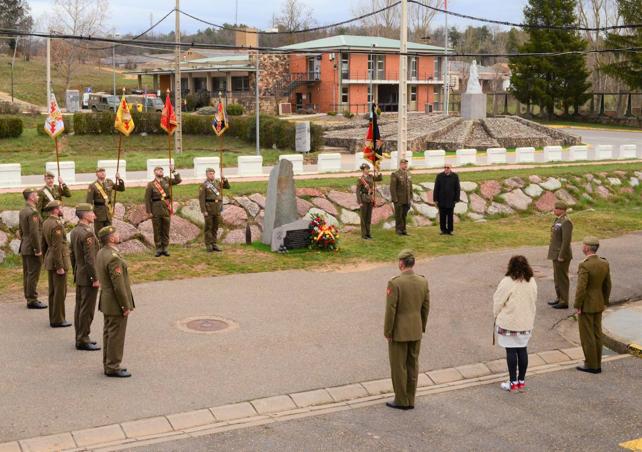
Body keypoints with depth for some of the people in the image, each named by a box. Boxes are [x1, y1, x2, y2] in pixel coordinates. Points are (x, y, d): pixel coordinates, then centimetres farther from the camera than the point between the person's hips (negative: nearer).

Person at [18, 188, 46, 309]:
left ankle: (29, 298, 21)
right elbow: (34, 232, -23)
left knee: (27, 274, 14)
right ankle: (32, 300, -1)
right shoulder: (33, 212, -19)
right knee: (33, 275, -4)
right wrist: (38, 249, -18)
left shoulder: (22, 211, 11)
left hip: (24, 248, 10)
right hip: (32, 249, -10)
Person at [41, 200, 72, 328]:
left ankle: (54, 318, 21)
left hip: (50, 261, 10)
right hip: (58, 261, -10)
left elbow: (44, 244, 16)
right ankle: (58, 320, 3)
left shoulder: (46, 223, 9)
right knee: (60, 291, -2)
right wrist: (60, 267, -21)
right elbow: (57, 248, -24)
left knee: (53, 290, 15)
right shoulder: (57, 225, -21)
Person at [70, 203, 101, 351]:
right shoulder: (87, 234, -21)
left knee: (79, 307, 14)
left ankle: (80, 338, 22)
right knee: (87, 310, -3)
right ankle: (83, 340, 2)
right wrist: (95, 278, -19)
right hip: (88, 278, -10)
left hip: (79, 277, 10)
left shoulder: (75, 231, 8)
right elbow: (90, 259, -24)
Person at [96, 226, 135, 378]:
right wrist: (126, 306, -17)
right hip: (116, 303, -10)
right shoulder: (113, 258, -24)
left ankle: (108, 365, 25)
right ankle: (113, 368, 6)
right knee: (116, 336, -1)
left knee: (108, 333, 16)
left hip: (106, 302, 10)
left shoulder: (101, 253, 6)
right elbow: (119, 285, -24)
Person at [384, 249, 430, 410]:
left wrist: (387, 332, -8)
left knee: (398, 366, 7)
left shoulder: (394, 283, -21)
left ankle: (401, 401, 16)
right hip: (416, 331, 5)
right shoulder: (423, 282, -4)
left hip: (399, 331, -5)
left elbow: (390, 310, -19)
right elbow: (426, 307, 4)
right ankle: (410, 401, 21)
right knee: (412, 365, 14)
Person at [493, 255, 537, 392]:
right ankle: (521, 381, 21)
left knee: (511, 351, 3)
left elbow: (498, 301, -11)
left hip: (509, 323, -5)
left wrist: (496, 315, 7)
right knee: (522, 350, 13)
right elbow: (533, 300, 8)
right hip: (526, 322, 5)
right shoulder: (532, 282, -1)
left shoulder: (507, 282, -18)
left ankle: (513, 382, 8)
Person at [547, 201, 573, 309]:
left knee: (562, 278, -2)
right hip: (556, 254, 10)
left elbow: (566, 240, -23)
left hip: (562, 255, -10)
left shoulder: (566, 222, -19)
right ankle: (559, 298, 27)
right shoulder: (558, 219, 12)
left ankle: (564, 302, 5)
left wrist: (561, 256, -23)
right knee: (557, 277, 16)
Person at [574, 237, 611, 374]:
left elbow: (581, 288, -24)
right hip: (598, 305, 7)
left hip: (586, 305, -7)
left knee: (587, 336, 4)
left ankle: (591, 365, 11)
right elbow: (607, 285, 7)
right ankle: (597, 364, 23)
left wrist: (577, 306, -14)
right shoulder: (604, 263, -2)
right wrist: (604, 302, 18)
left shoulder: (584, 266, -24)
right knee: (596, 334, 15)